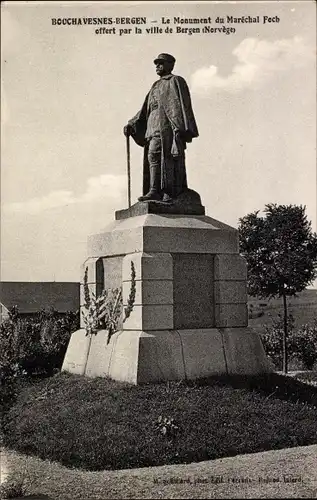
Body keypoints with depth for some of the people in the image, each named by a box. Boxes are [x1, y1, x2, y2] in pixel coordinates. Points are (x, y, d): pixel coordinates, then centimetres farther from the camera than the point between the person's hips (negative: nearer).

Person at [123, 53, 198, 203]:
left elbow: (181, 105, -6)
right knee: (153, 155, -4)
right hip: (154, 126, 8)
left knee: (154, 153, -19)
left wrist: (180, 128, -19)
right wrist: (131, 125, 12)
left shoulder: (175, 81, 7)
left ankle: (155, 191, -23)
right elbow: (144, 111, 25)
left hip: (167, 123, -8)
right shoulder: (155, 87, 30)